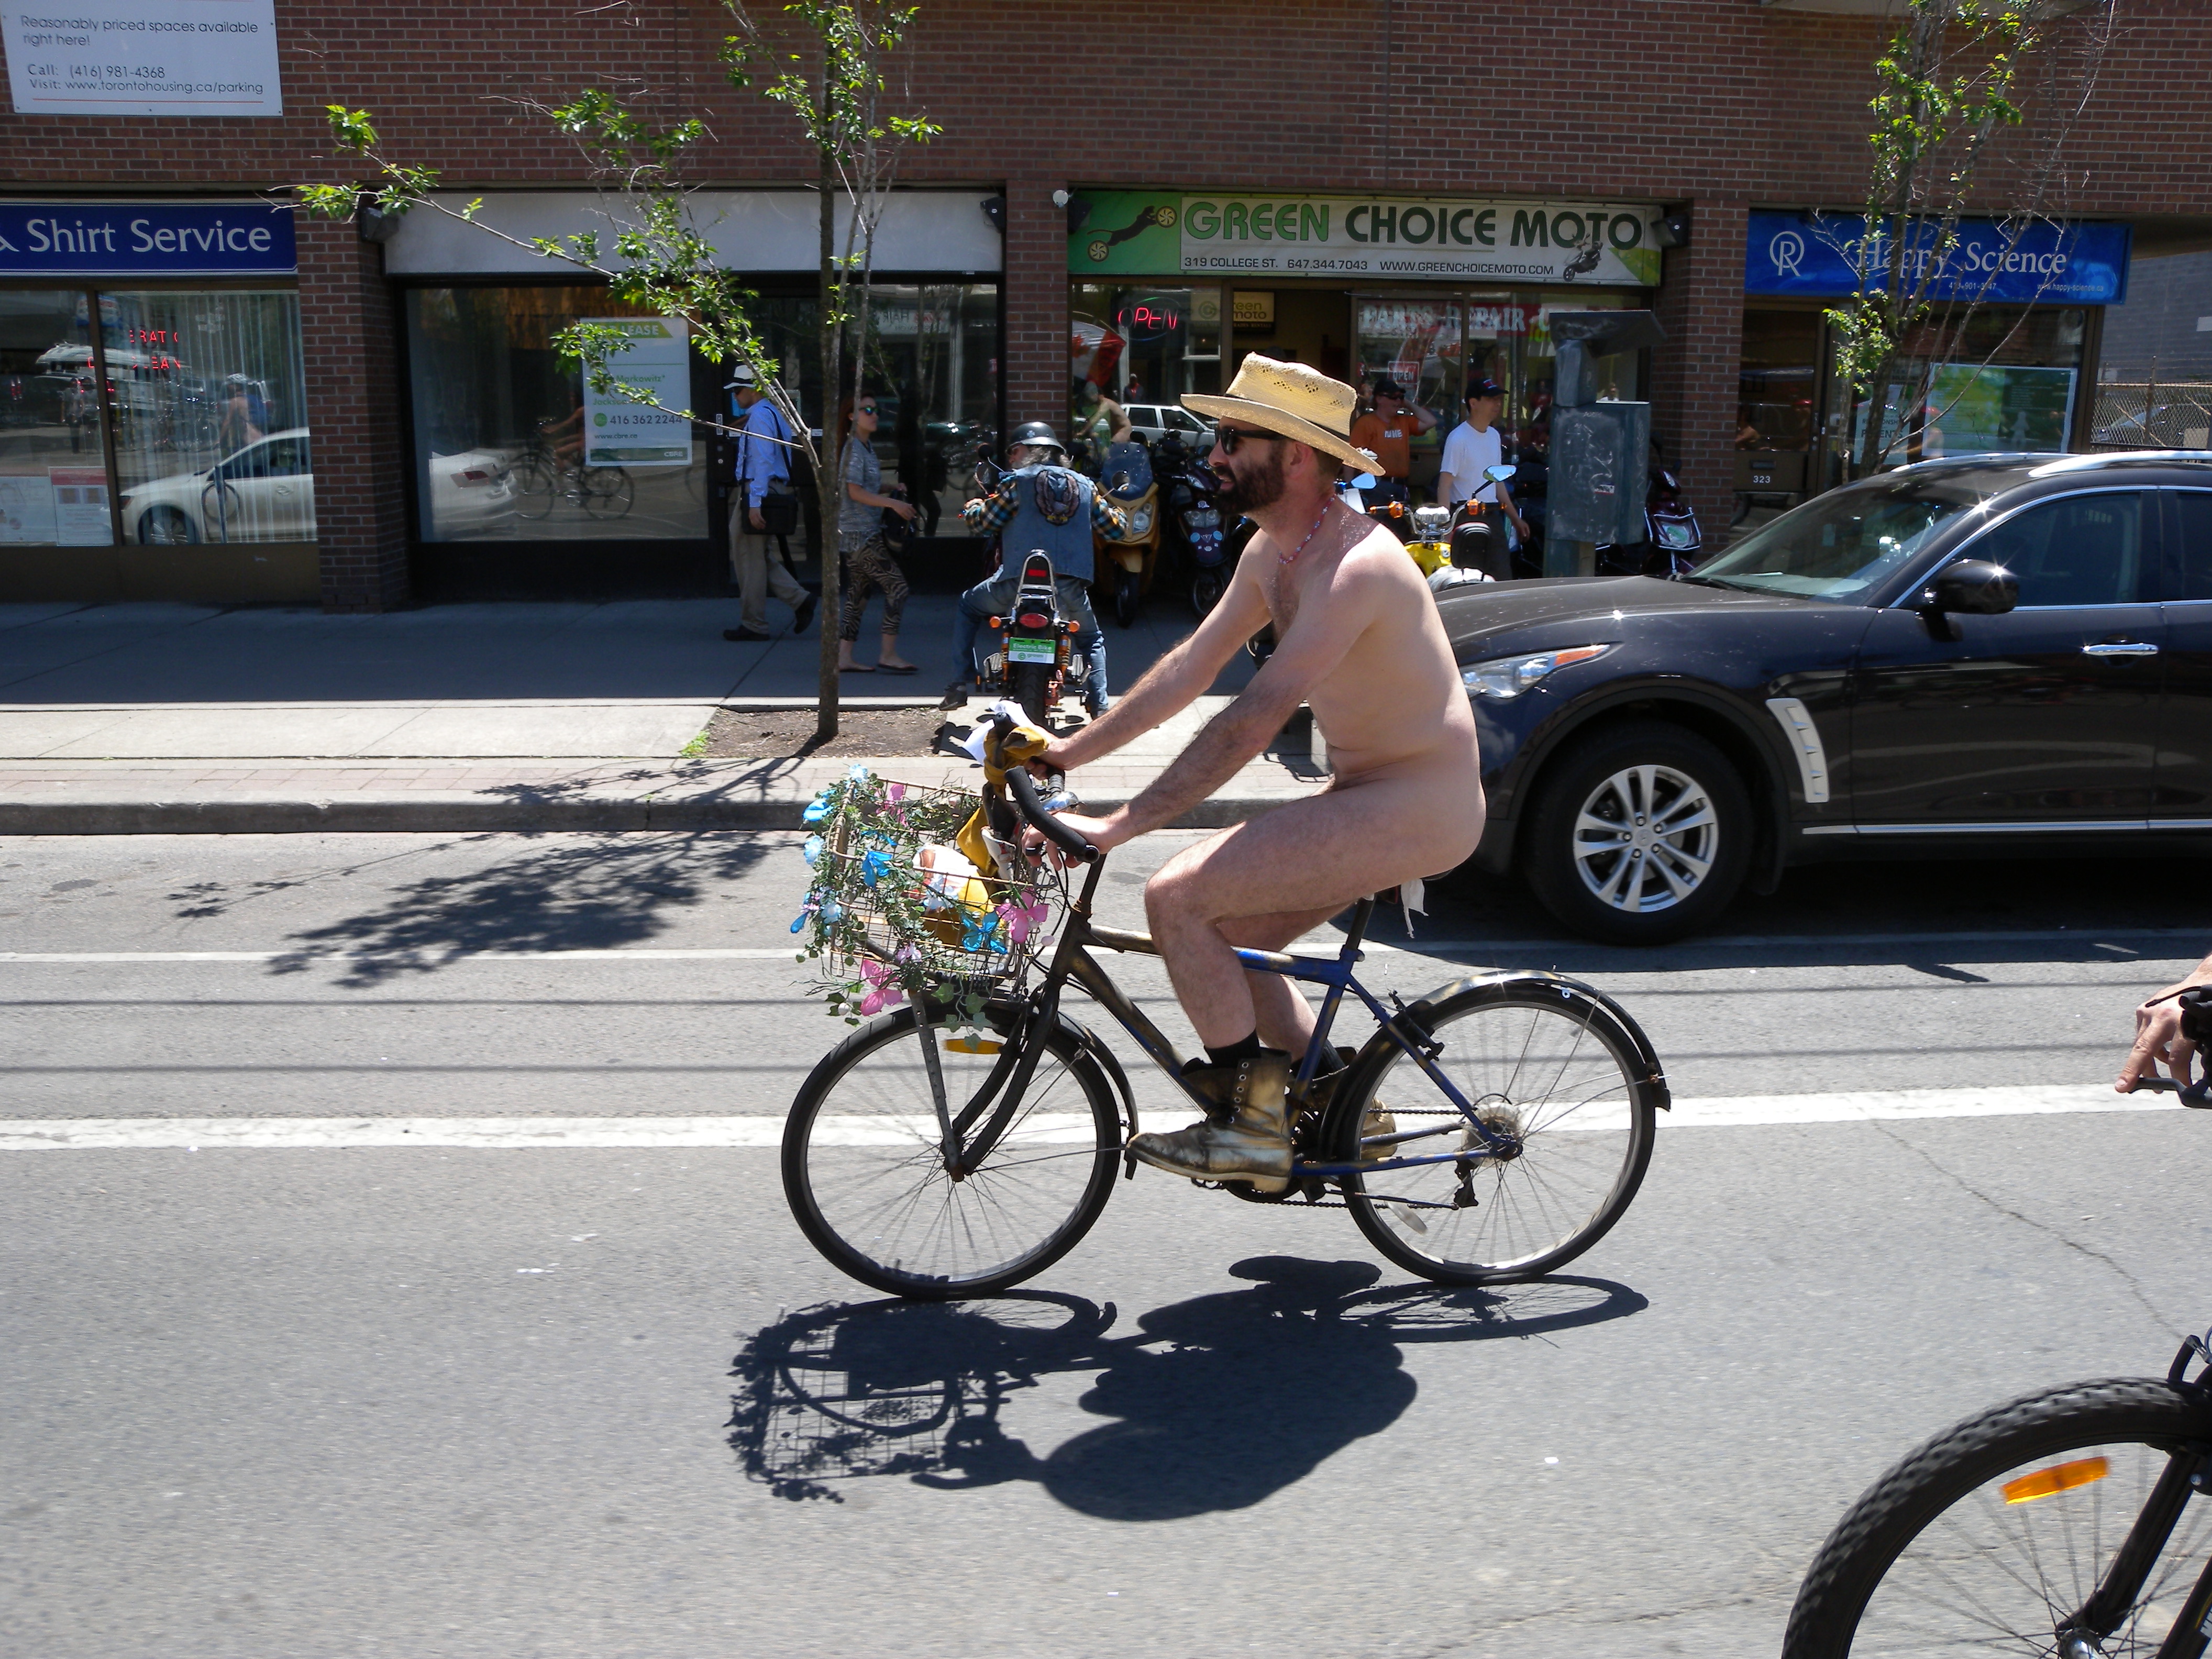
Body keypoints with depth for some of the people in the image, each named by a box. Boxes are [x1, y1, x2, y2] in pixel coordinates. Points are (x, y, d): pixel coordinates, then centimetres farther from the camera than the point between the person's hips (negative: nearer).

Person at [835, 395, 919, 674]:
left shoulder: (867, 446, 17)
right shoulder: (854, 448, -12)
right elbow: (855, 492, -19)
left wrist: (892, 493, 11)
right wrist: (893, 503, -21)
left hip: (865, 532, 10)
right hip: (860, 534, -10)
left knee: (858, 594, 9)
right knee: (897, 586, -9)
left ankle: (844, 657, 10)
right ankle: (888, 654, -6)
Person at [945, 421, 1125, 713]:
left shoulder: (1016, 482, 3)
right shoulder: (1084, 485, 14)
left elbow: (982, 523, 4)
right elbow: (1117, 527, 16)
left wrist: (972, 508, 28)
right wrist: (1115, 508, 41)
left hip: (1019, 580, -2)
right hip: (1070, 585, 2)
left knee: (968, 607, 25)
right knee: (1091, 639, 29)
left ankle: (960, 684, 15)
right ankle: (1100, 705, 10)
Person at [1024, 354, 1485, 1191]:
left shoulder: (1355, 566, -24)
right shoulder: (1272, 552, 7)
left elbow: (1252, 720, -31)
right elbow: (1191, 666, 12)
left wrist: (1119, 825, -31)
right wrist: (1069, 751, 9)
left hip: (1419, 806, -10)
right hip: (1363, 790, 10)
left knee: (1178, 896, -17)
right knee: (1228, 938, 12)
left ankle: (1255, 1127, -4)